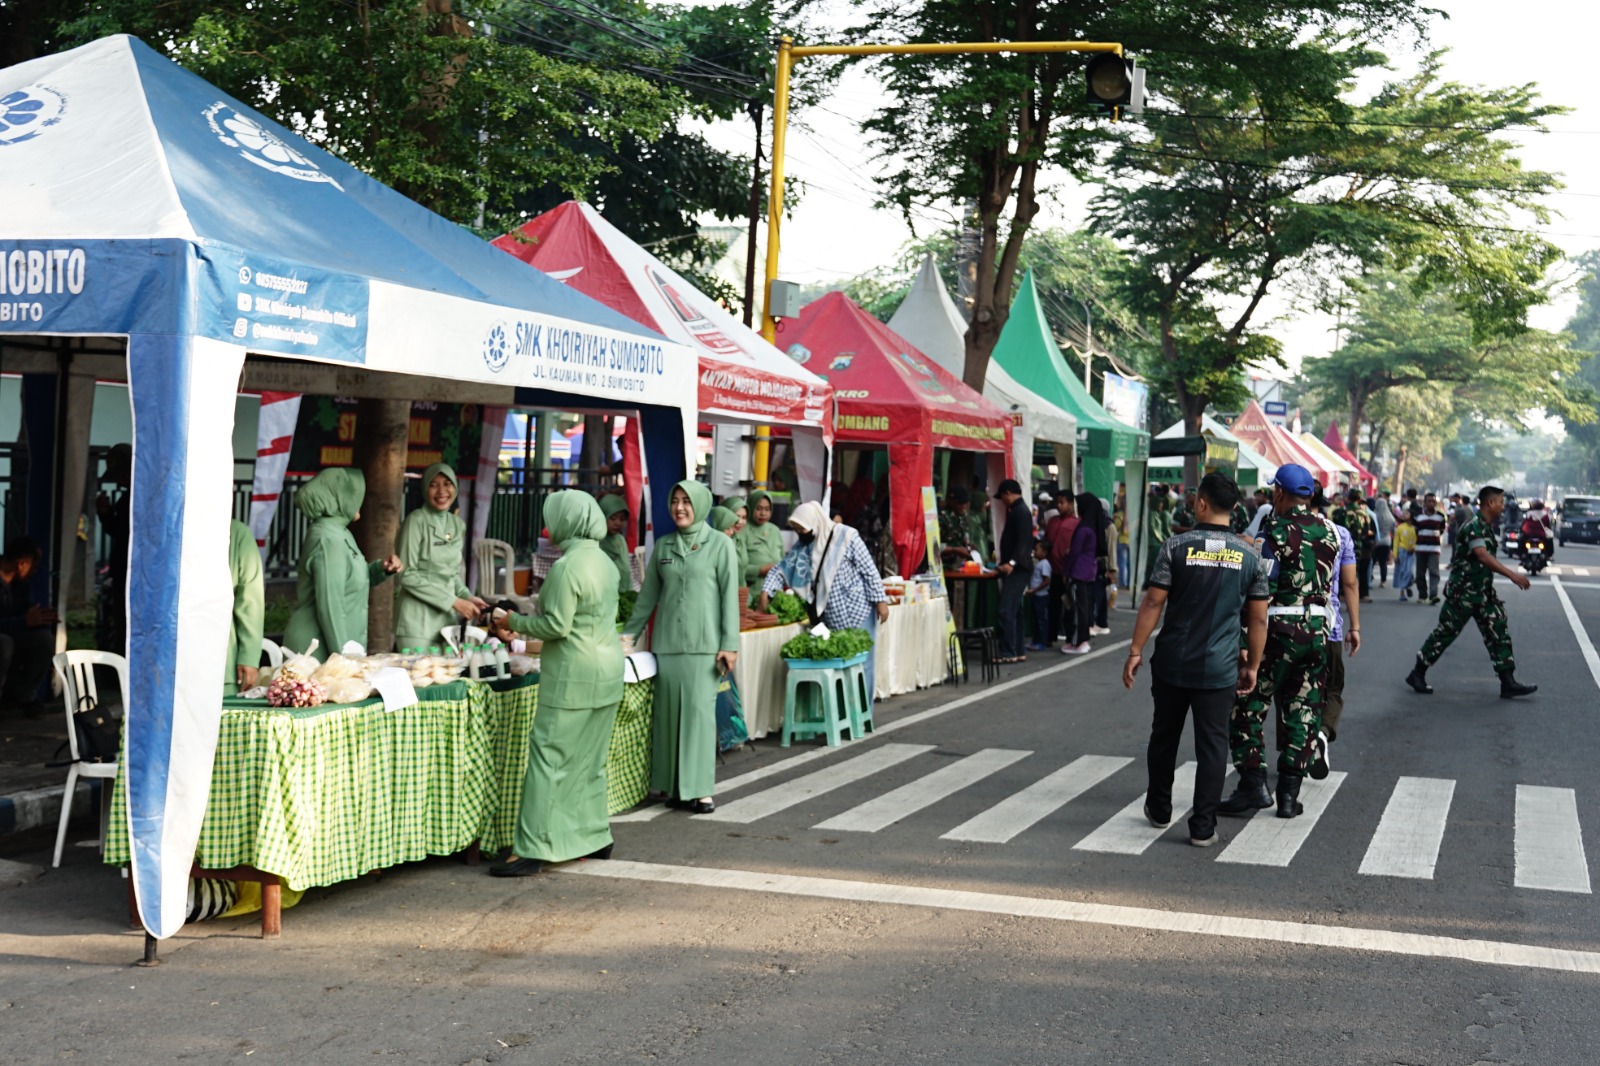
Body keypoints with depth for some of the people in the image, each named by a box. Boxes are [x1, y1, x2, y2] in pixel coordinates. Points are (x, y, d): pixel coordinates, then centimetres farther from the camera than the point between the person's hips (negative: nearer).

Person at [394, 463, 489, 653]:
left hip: (447, 616, 6)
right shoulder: (416, 521, -8)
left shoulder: (458, 524, 11)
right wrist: (454, 601, -13)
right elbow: (407, 575, -12)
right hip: (418, 618, -6)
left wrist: (467, 597, 1)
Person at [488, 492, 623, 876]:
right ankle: (596, 836, 25)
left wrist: (514, 622, -3)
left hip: (574, 676, -9)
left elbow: (556, 626, -18)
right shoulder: (604, 561, 11)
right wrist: (522, 630, 18)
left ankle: (532, 849, -5)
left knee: (550, 759, -6)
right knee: (590, 760, 17)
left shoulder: (567, 567, -17)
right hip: (607, 670, 9)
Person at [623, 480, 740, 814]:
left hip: (703, 643, -4)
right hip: (666, 641, 4)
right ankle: (672, 786, 10)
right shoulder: (663, 546, 11)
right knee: (667, 711, 3)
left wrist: (730, 644, -7)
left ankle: (700, 790, 0)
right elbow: (648, 594, 17)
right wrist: (629, 633, 15)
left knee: (699, 710, -5)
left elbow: (730, 596, -2)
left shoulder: (720, 545, 0)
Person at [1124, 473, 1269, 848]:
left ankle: (1159, 810, 30)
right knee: (1212, 746, 4)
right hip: (1220, 669, 0)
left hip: (1172, 663, 0)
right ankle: (1203, 827, 4)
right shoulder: (1250, 556, -1)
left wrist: (1135, 651, -2)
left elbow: (1153, 603, -9)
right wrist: (1252, 666, 12)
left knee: (1164, 737, 16)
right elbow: (1258, 619, 2)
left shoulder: (1177, 547, -7)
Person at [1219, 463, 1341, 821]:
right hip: (1317, 630, 6)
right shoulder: (1329, 532, 6)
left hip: (1278, 630, -6)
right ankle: (1289, 794, 11)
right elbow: (1331, 582, 13)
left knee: (1247, 707, 4)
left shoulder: (1275, 534, -12)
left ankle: (1254, 785, -1)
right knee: (1302, 712, 10)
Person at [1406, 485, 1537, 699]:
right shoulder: (1474, 527, -19)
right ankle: (1417, 674, 13)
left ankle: (1508, 683, 3)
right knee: (1445, 633, 0)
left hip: (1482, 592, 9)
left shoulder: (1487, 527, 11)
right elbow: (1483, 555, -33)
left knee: (1499, 632, 2)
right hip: (1463, 591, -9)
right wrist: (1512, 575, -39)